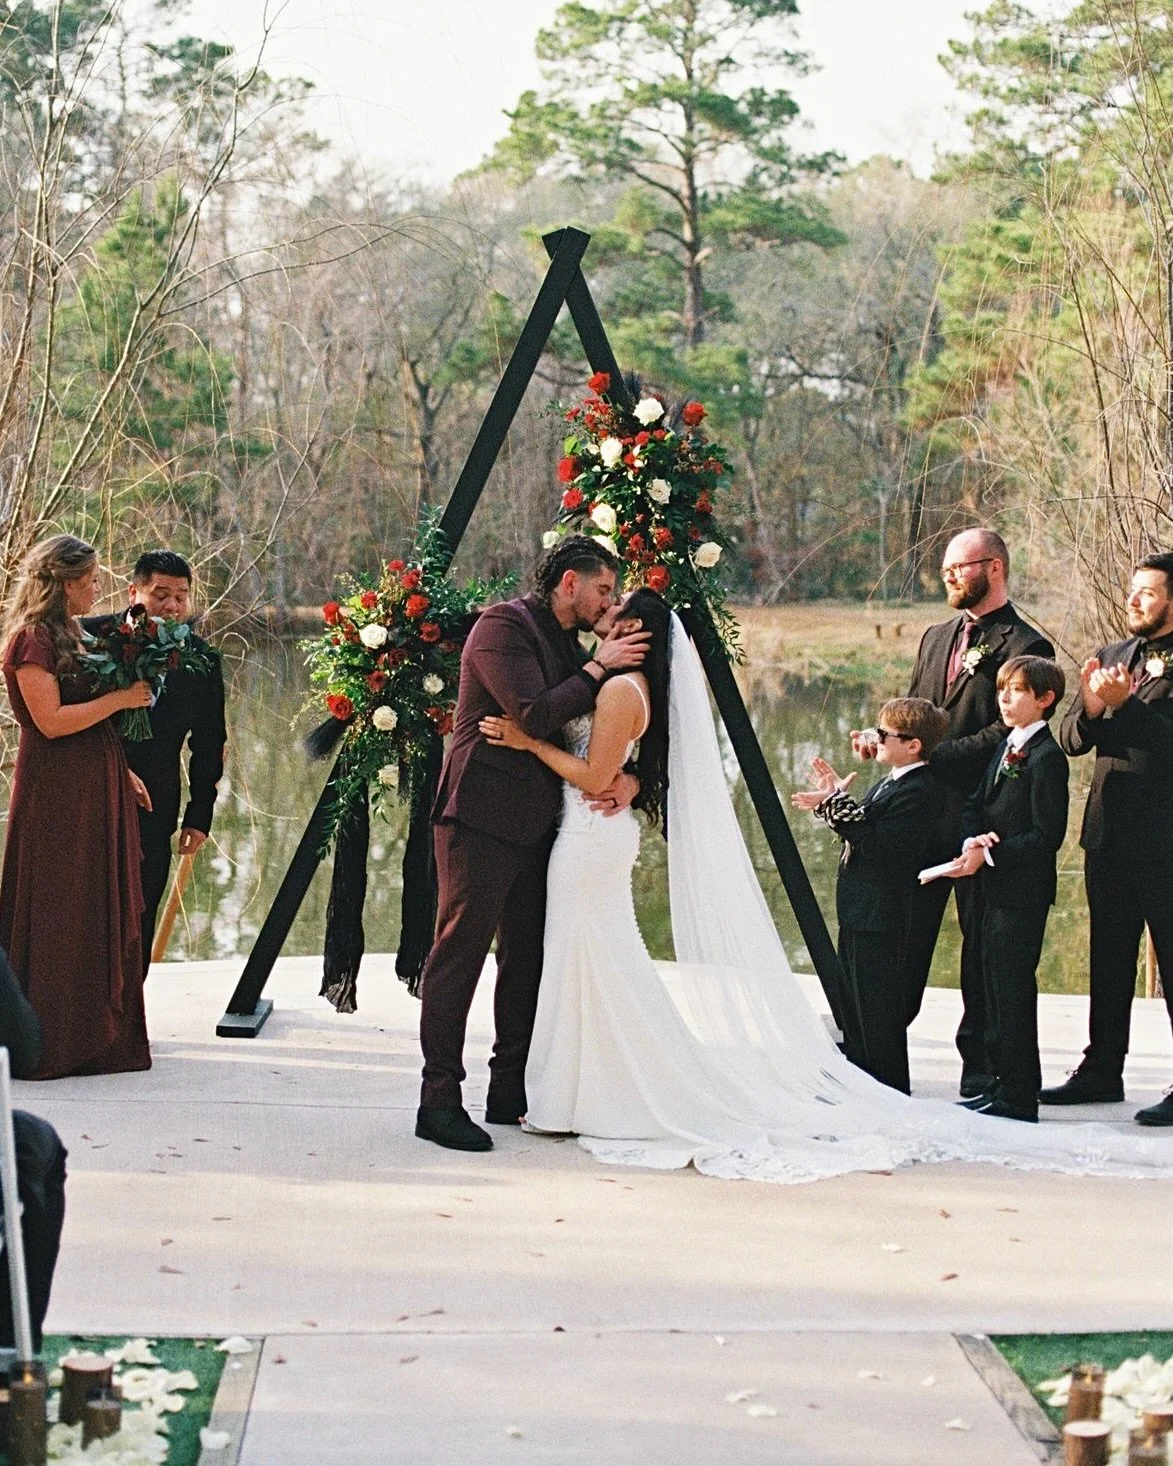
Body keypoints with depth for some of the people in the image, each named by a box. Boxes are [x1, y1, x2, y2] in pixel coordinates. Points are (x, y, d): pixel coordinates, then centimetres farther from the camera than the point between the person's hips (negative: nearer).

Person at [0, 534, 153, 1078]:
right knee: (58, 917, -4)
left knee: (103, 908, 11)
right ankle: (50, 1046, 3)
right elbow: (52, 721, -19)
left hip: (96, 788, 9)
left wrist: (121, 770, 16)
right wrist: (121, 698, -13)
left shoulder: (72, 635, 15)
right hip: (56, 793, -9)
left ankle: (97, 1033, 18)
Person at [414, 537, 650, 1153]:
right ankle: (440, 1101, -6)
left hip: (535, 826, 9)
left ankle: (511, 1092, 20)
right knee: (459, 952, -7)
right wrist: (596, 668, -11)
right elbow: (536, 716, -22)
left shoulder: (567, 645, 17)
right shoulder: (503, 625, -10)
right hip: (481, 820, -9)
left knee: (528, 959, 11)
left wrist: (627, 777, -2)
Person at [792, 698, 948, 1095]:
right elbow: (859, 833, 15)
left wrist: (836, 805, -24)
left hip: (880, 918, -11)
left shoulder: (917, 792, -19)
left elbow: (874, 843, -26)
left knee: (878, 1011, -2)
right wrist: (835, 799, 6)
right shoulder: (887, 785, 14)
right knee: (852, 1005, 19)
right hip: (858, 913, 11)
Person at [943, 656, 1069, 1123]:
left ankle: (1017, 1098, -1)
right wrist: (973, 841, -7)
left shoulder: (1046, 756, -15)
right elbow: (975, 805, 13)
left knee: (1013, 990, -6)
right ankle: (1006, 1085, 25)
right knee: (998, 988, 15)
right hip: (996, 888, 9)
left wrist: (990, 853, -20)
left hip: (1023, 891, -9)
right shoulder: (1007, 748, 14)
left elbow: (1046, 835, -18)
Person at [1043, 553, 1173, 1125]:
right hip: (1109, 832, 7)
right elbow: (1071, 740, 9)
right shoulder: (1111, 657, 14)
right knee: (1108, 956, 14)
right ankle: (1102, 1070, 24)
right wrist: (1090, 708, -11)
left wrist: (1126, 705, -23)